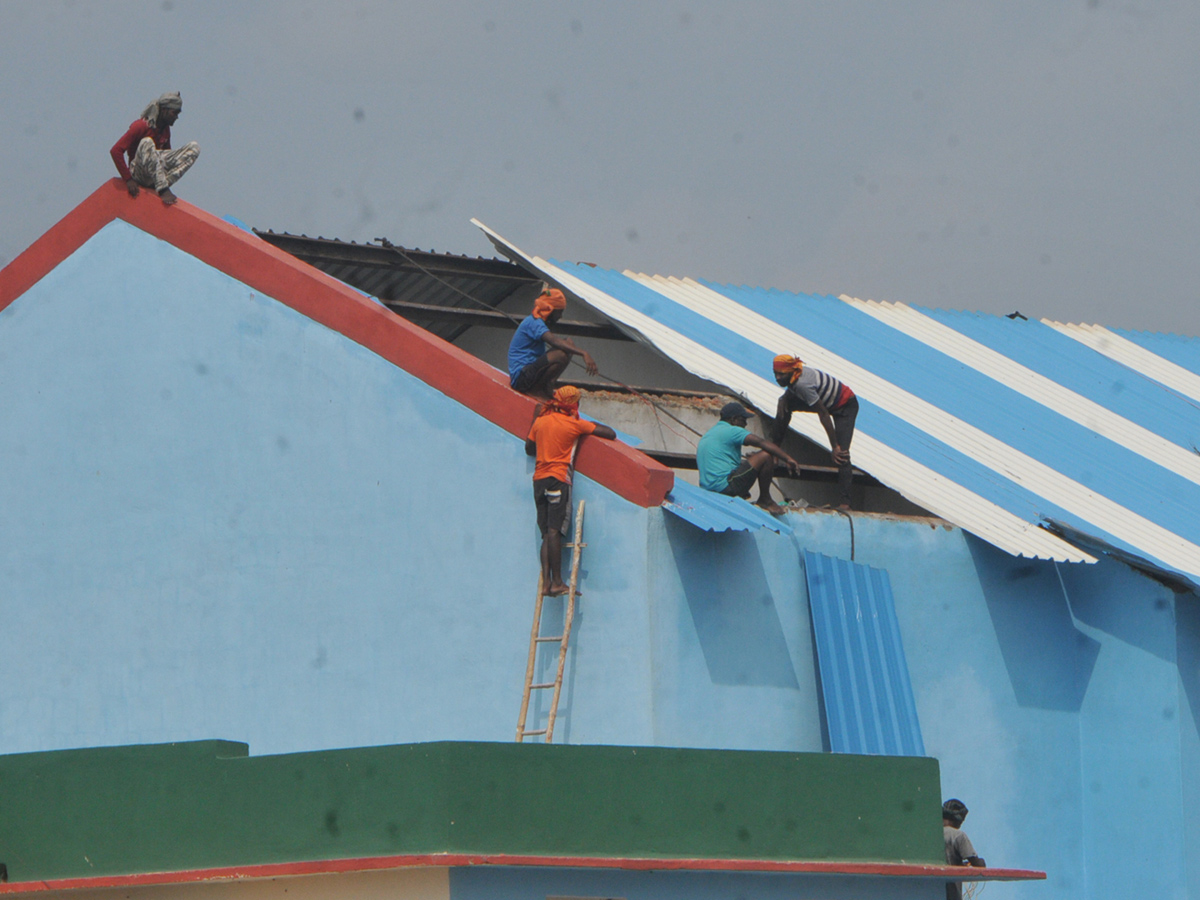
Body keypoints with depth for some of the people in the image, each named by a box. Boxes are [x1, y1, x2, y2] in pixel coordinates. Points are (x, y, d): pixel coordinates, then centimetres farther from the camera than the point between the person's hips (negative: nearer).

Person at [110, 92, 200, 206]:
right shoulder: (141, 126, -14)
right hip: (139, 174, -7)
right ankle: (163, 190, -43)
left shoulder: (165, 129, 9)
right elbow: (116, 151, -20)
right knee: (147, 142, -36)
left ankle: (165, 183, -23)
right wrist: (128, 179, -22)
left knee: (194, 147, -7)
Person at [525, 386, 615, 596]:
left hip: (539, 480, 6)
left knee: (547, 534, 5)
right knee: (555, 531, -12)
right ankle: (557, 582, -16)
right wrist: (590, 425, 17)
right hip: (558, 479, -6)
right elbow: (610, 434, -2)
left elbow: (529, 448, 27)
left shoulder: (540, 422, 12)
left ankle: (546, 582, -4)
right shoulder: (573, 424, -3)